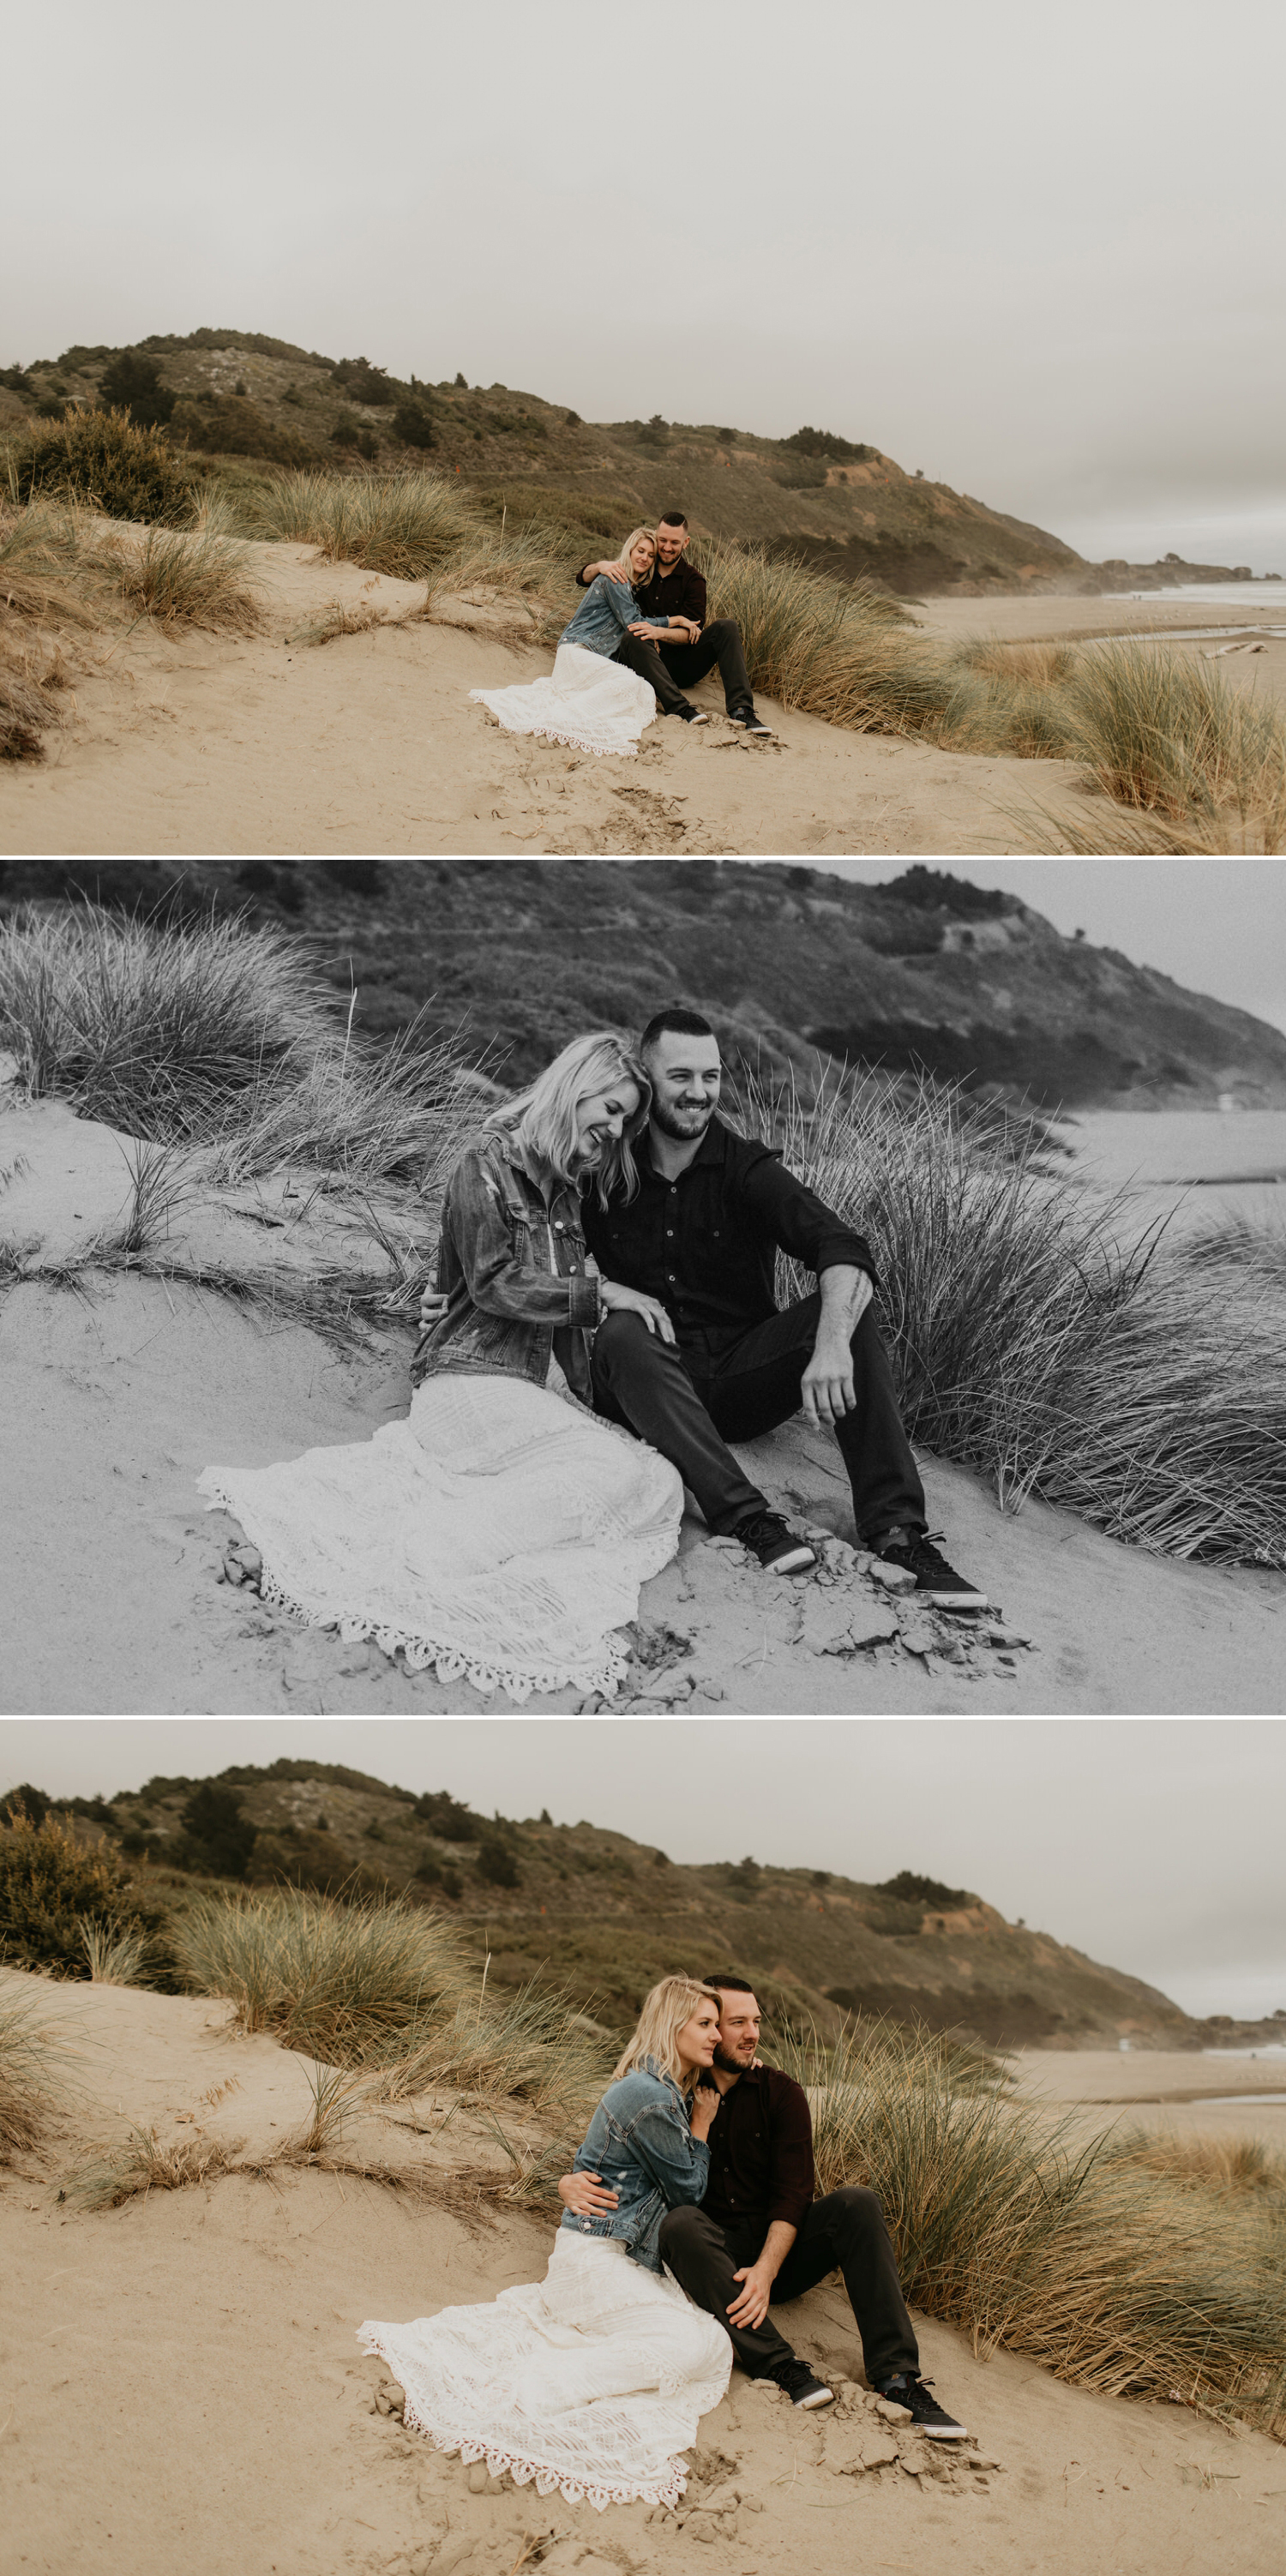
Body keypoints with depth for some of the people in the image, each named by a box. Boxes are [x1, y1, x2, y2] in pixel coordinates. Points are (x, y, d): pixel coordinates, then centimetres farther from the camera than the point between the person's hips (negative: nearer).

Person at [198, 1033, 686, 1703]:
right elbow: (495, 1286, -11)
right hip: (466, 1383, -8)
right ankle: (435, 1547, -39)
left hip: (525, 1395, 8)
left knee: (658, 1486, -18)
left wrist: (590, 1395, 11)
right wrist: (602, 1293, -10)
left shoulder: (566, 1188, 21)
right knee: (615, 1472, -30)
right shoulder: (488, 1165, -2)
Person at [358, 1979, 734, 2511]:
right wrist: (702, 2124, 5)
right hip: (594, 2255, -10)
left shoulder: (669, 2090, 12)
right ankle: (531, 2388, -31)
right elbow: (688, 2191, -9)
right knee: (692, 2346, -25)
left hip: (633, 2261, 10)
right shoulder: (649, 2096, -18)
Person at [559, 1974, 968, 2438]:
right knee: (680, 2222, -34)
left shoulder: (781, 2095, 1)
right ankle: (781, 2367, -40)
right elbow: (602, 2159, 3)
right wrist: (571, 2182, -23)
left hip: (778, 2254, 1)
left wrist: (765, 2271, -25)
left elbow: (792, 2194, -8)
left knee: (856, 2202, -24)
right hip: (713, 2254, -1)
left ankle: (896, 2377, -31)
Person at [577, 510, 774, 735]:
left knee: (727, 626, -20)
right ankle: (679, 708, -51)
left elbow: (692, 633, -7)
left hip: (683, 666, 0)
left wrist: (660, 632, -26)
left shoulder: (692, 580, 4)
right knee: (632, 638, -33)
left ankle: (741, 710, -37)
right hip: (650, 661, 0)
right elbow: (583, 576, 12)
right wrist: (601, 566, -12)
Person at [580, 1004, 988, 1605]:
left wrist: (831, 1346, -40)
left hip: (740, 1381, 1)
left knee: (846, 1310, -22)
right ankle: (747, 1520, -40)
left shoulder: (747, 1169, -5)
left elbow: (844, 1251, -21)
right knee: (622, 1334, -32)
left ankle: (895, 1528, -29)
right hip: (650, 1387, 0)